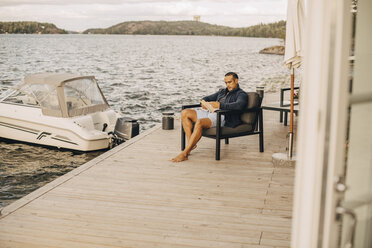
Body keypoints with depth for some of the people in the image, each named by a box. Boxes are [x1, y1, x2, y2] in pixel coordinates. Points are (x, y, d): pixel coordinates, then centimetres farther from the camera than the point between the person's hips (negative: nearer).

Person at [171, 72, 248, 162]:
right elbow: (207, 98, 34)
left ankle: (184, 153, -33)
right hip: (210, 112, 9)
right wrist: (203, 102, 8)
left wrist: (220, 105, -23)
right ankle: (191, 144, -12)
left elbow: (239, 105, -18)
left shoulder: (241, 94, 5)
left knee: (199, 122, -35)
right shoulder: (222, 92, 30)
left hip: (223, 117, -9)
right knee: (185, 113, -5)